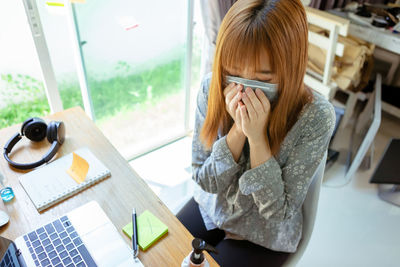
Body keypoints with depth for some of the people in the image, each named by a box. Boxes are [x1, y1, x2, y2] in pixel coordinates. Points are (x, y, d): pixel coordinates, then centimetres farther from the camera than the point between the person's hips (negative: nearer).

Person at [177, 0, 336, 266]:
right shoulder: (211, 89, -19)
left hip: (264, 236, -2)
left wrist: (257, 137, -34)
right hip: (211, 209, 3)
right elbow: (206, 182, -13)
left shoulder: (316, 117, -27)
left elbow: (279, 211, -21)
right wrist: (238, 130, -30)